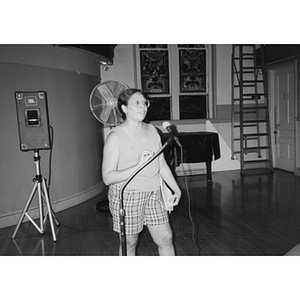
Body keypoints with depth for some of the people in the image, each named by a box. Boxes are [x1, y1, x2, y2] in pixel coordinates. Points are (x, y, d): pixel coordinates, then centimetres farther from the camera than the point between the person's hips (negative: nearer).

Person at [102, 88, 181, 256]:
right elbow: (107, 177, -18)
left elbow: (162, 165, 14)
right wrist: (137, 167, -28)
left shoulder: (152, 130, 6)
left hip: (153, 193, 5)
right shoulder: (116, 137, -12)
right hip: (126, 196, -5)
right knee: (130, 243, 10)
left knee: (166, 238, 10)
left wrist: (176, 189, 13)